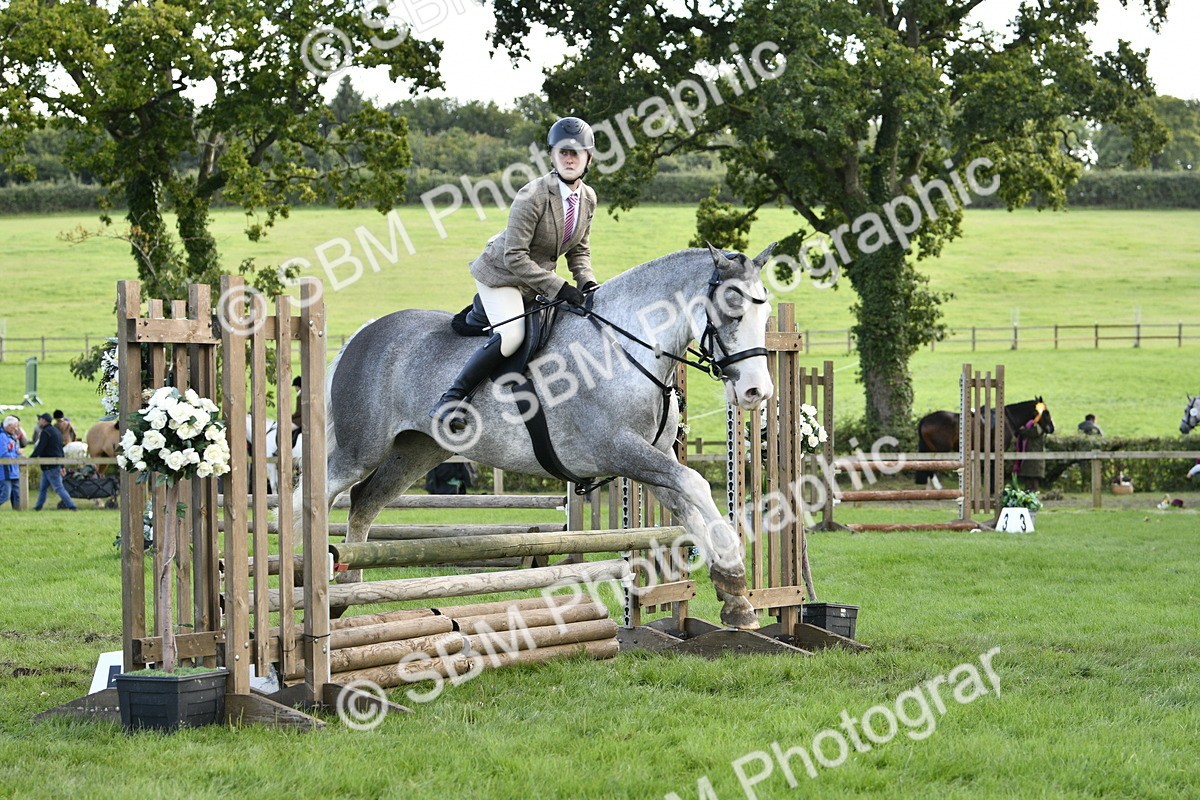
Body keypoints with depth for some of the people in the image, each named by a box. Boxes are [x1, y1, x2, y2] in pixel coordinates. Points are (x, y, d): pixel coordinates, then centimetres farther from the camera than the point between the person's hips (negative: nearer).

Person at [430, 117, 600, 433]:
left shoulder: (588, 198, -2)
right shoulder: (532, 196, -26)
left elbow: (579, 249, 11)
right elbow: (515, 256, -27)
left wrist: (586, 282, -9)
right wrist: (558, 288, -30)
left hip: (534, 283, 9)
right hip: (501, 273, -9)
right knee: (511, 334, -31)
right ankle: (451, 400, -26)